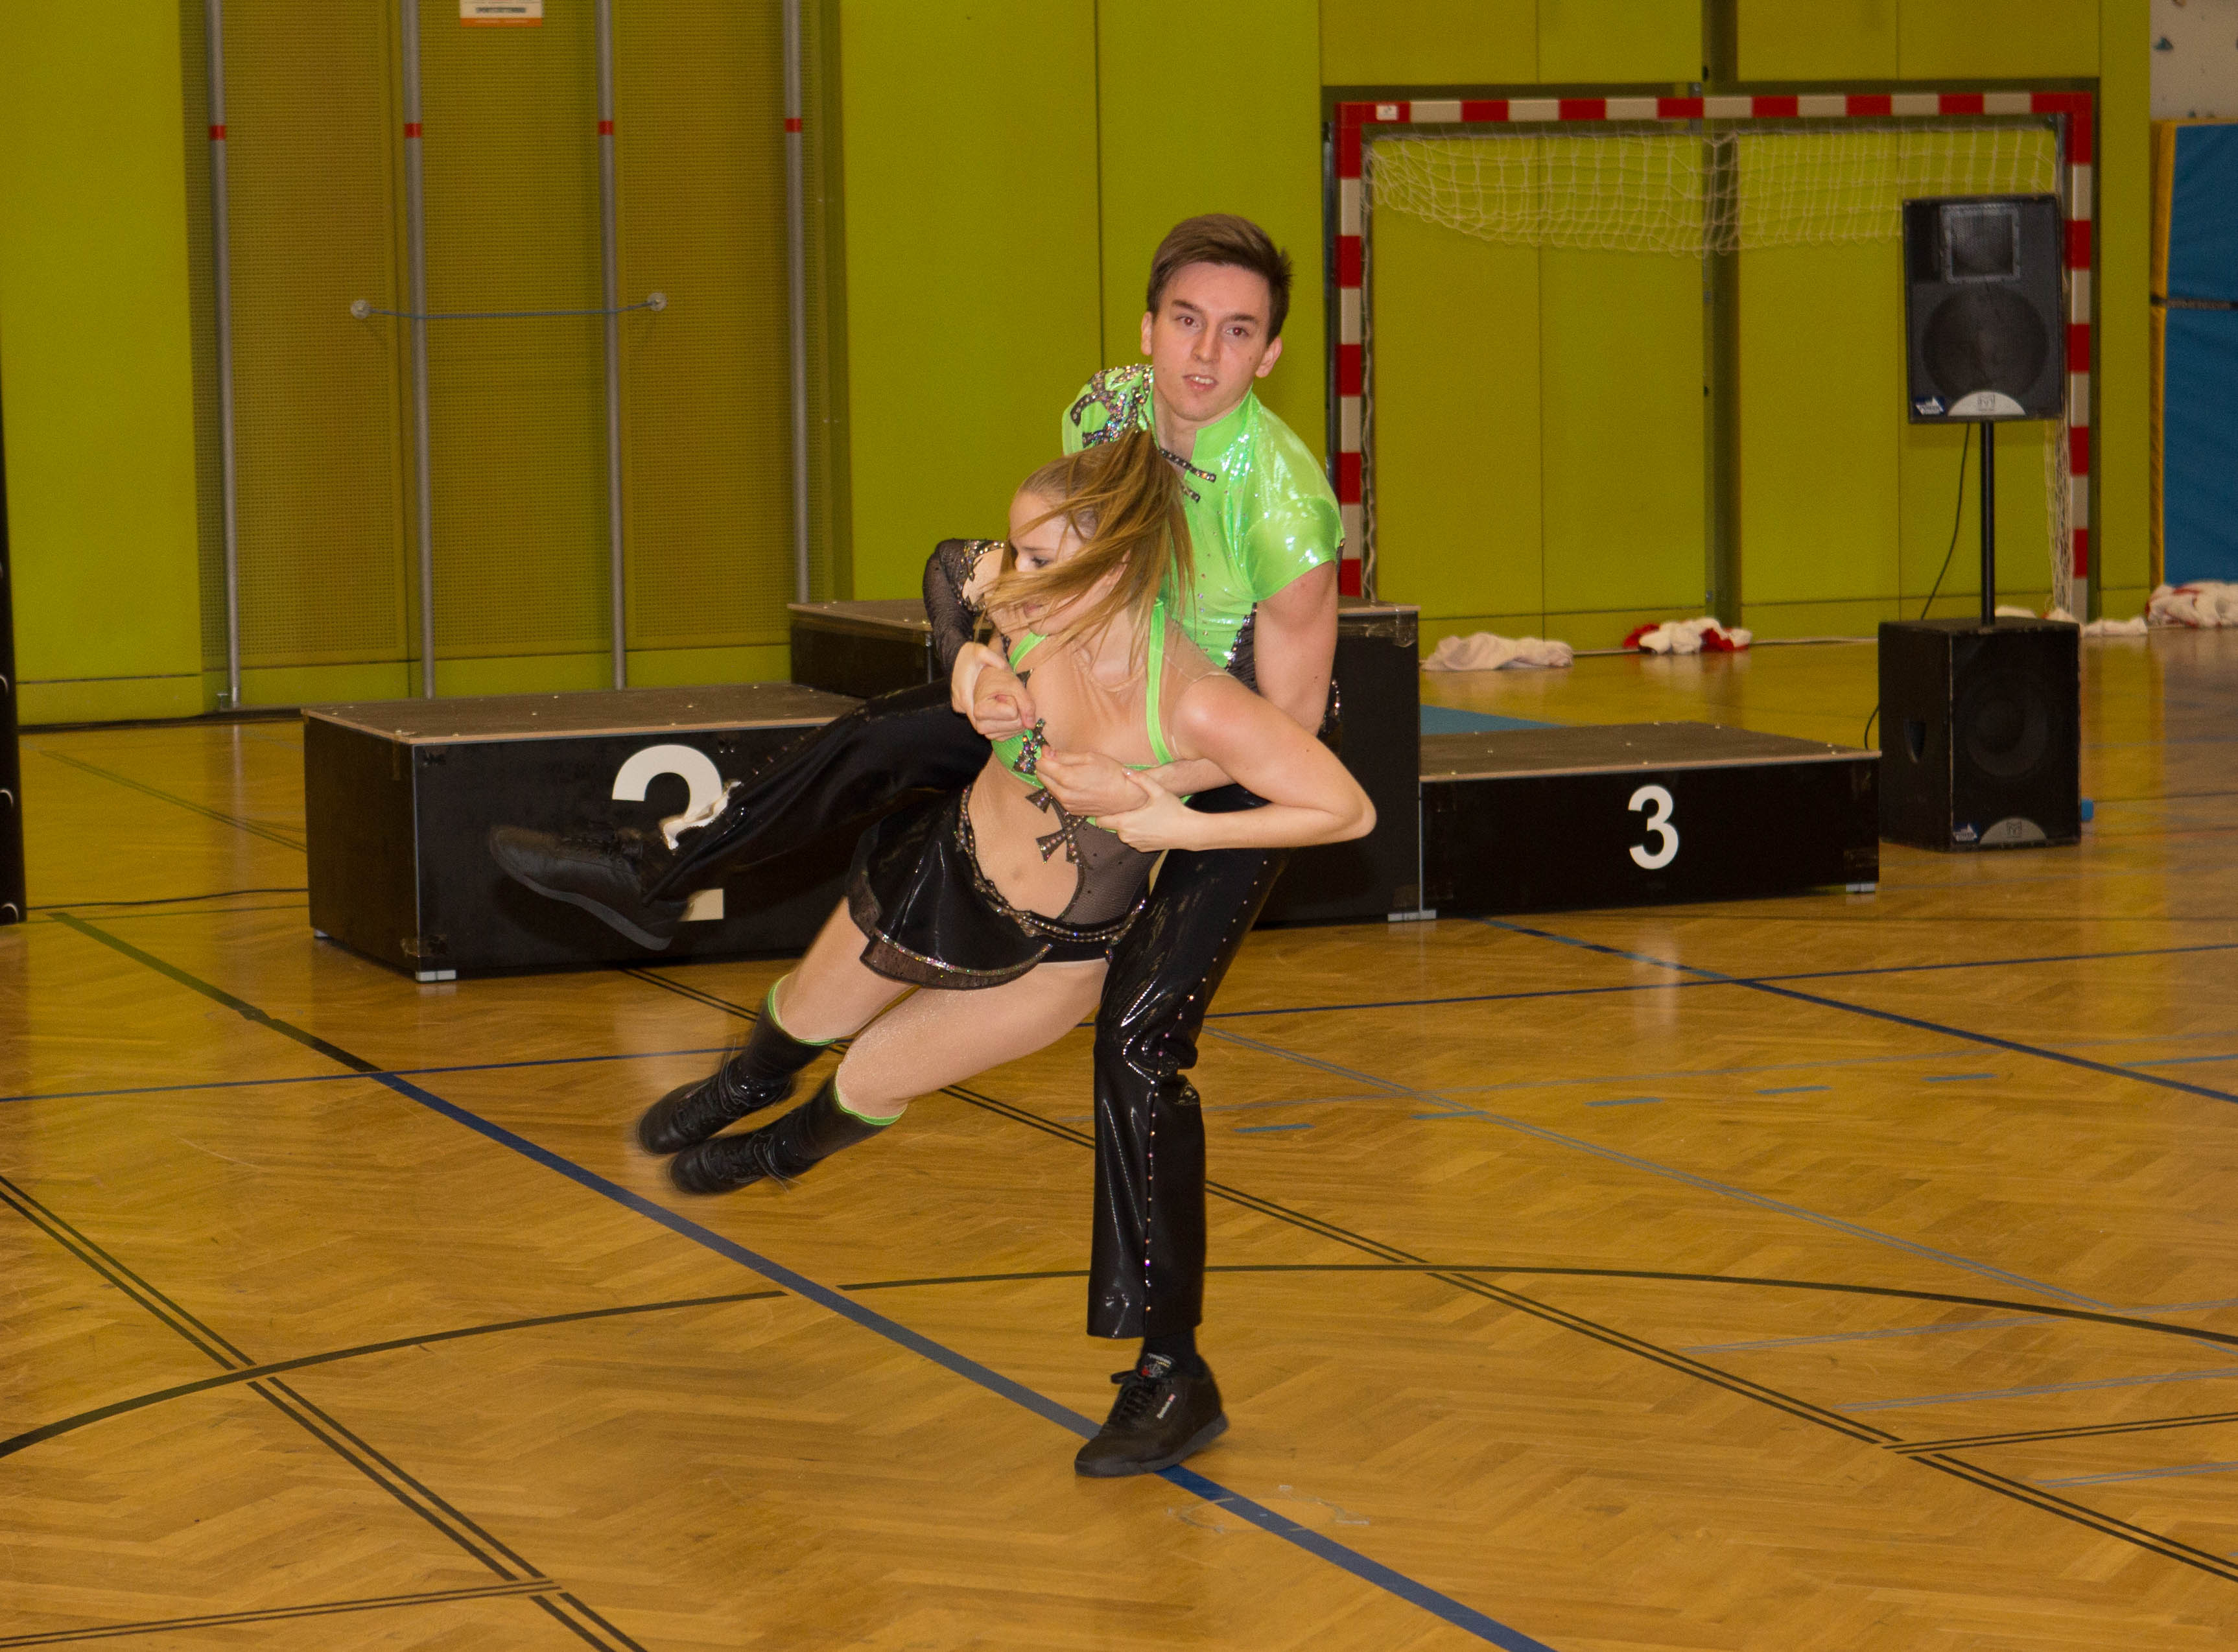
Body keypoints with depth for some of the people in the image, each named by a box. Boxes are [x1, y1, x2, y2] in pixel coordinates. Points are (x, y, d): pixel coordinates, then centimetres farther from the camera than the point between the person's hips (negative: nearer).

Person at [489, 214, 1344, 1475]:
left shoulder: (1285, 502, -34)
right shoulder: (1104, 414, -16)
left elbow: (1291, 721, -26)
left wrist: (1138, 787, -35)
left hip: (1243, 771, -7)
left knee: (1142, 1037, -15)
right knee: (883, 742, 8)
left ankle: (1170, 1368, -8)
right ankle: (663, 872, 31)